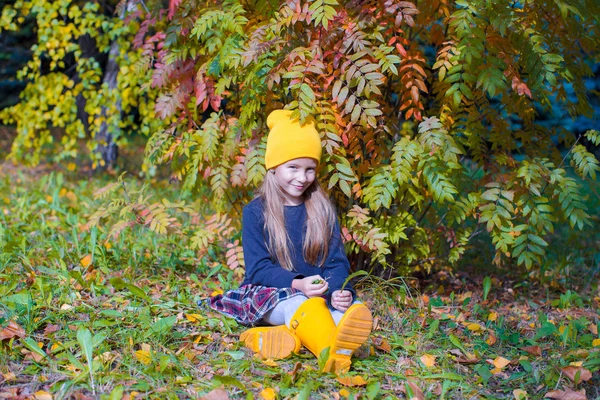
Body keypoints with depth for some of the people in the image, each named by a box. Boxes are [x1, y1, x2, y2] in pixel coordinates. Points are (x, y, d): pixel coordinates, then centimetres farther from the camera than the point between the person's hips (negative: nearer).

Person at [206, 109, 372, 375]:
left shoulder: (322, 209, 10)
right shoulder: (255, 212, 1)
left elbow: (336, 261, 5)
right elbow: (258, 268, -6)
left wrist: (338, 290, -19)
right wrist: (297, 284, -25)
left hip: (317, 293, 4)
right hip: (268, 294, -3)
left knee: (354, 308, -29)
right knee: (300, 303, -38)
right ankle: (331, 352, -69)